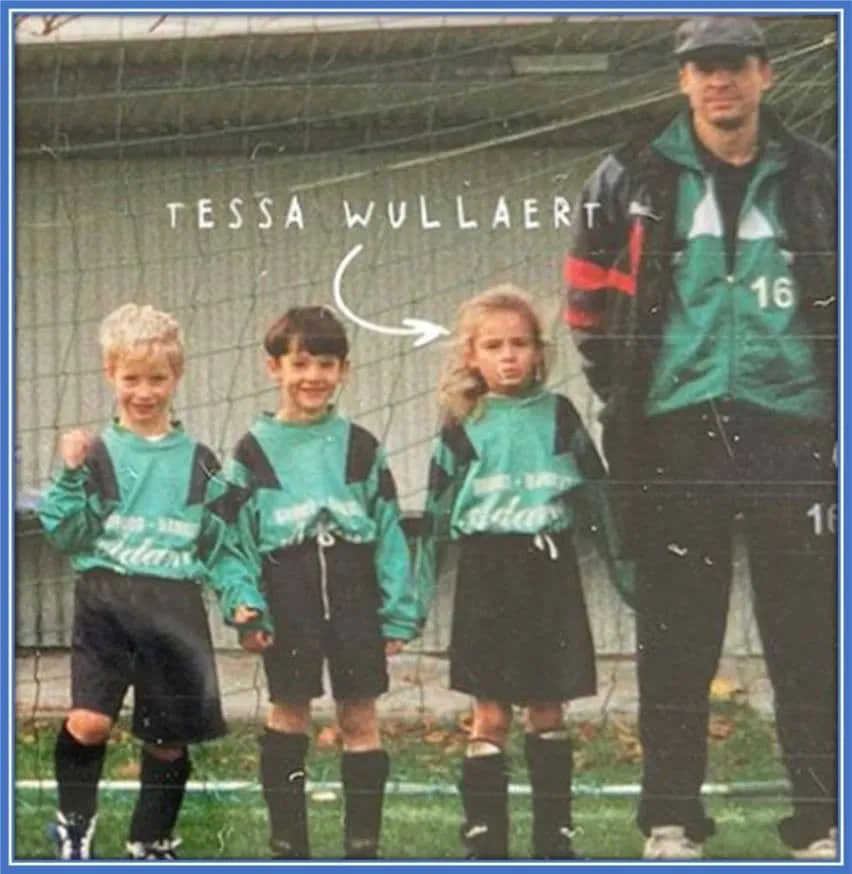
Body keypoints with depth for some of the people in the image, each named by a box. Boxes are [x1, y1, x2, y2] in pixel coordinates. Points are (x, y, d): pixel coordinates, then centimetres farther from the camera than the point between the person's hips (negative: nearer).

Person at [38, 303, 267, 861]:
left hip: (177, 609, 2)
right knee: (89, 720, -18)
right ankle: (75, 823, 7)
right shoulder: (97, 454, 2)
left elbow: (221, 546, 13)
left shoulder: (199, 462, 9)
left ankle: (152, 842, 29)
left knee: (169, 739, 9)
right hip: (107, 600, -2)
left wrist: (240, 600, 0)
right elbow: (65, 535, -3)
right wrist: (71, 477, -15)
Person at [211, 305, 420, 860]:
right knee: (289, 713, 6)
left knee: (360, 715, 2)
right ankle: (289, 844, 15)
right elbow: (235, 534, 2)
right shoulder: (255, 449, 4)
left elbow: (389, 531, 7)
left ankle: (363, 844, 8)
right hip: (288, 589, -1)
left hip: (352, 588, 1)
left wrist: (398, 613, 2)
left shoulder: (361, 447, 7)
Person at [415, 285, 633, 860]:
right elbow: (435, 517, 7)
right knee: (491, 715, 0)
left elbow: (599, 497, 9)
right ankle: (485, 840, 4)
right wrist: (417, 597, 5)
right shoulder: (462, 429, 4)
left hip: (551, 574, 1)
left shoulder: (560, 416, 5)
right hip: (487, 576, -1)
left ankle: (555, 835, 13)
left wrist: (628, 574, 8)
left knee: (548, 712, 6)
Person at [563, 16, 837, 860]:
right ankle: (671, 818, 12)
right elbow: (592, 296, 11)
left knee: (807, 629, 1)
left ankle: (822, 821, 8)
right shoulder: (633, 180, 5)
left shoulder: (817, 179, 7)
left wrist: (830, 396, 5)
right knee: (676, 634, 4)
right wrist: (624, 393, 7)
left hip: (790, 430, 0)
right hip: (676, 432, 0)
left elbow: (836, 299, 13)